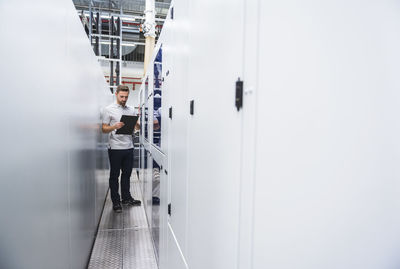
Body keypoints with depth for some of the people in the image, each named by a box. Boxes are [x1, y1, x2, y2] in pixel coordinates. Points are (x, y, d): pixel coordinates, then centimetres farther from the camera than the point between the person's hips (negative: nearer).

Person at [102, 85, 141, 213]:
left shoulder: (131, 110, 12)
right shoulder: (109, 109, -1)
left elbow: (137, 125, 12)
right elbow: (104, 129, -4)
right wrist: (115, 127, -23)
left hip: (129, 147, 4)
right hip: (115, 148, -4)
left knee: (127, 174, 14)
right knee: (114, 175, 6)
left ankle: (126, 198, 27)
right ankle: (116, 202, 16)